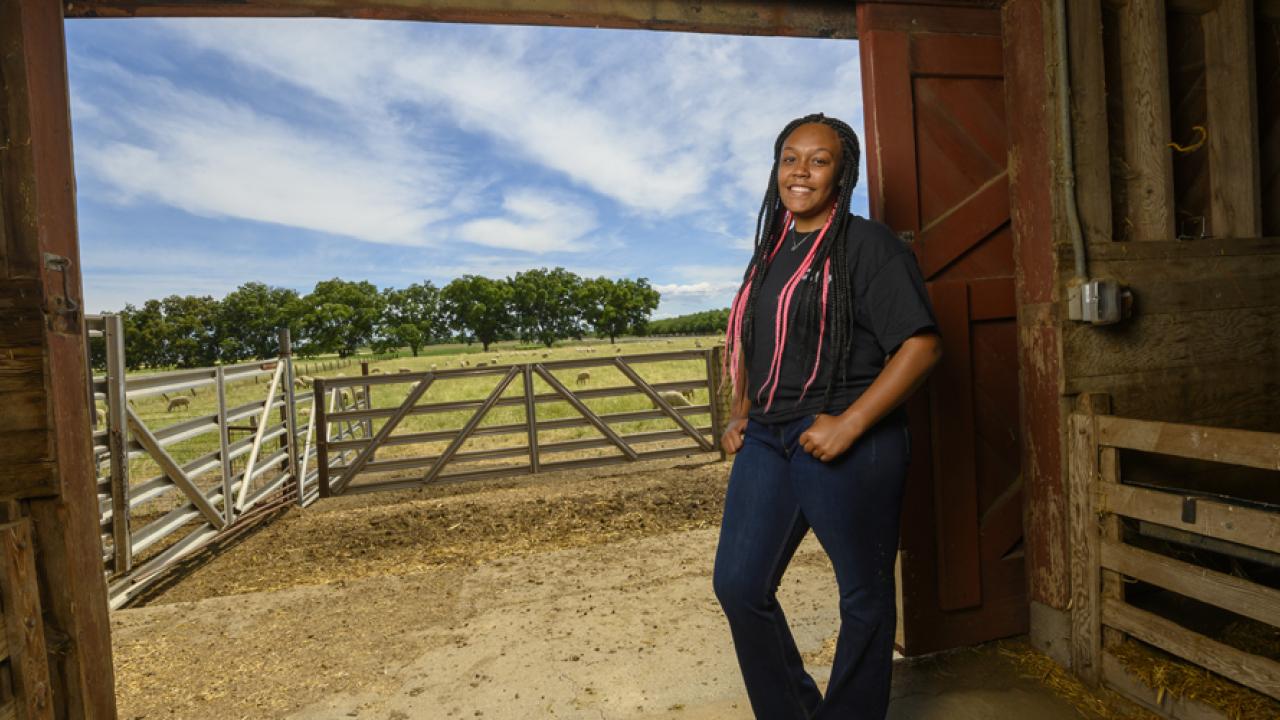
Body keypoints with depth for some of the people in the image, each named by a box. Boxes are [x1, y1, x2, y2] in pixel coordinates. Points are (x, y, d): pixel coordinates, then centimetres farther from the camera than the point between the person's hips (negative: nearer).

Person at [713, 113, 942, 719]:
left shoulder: (868, 245, -6)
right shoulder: (773, 251, 14)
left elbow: (921, 346, -14)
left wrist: (849, 425, -20)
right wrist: (740, 414, 10)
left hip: (848, 446, -6)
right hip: (767, 441, 7)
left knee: (864, 597, 11)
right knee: (738, 583, 9)